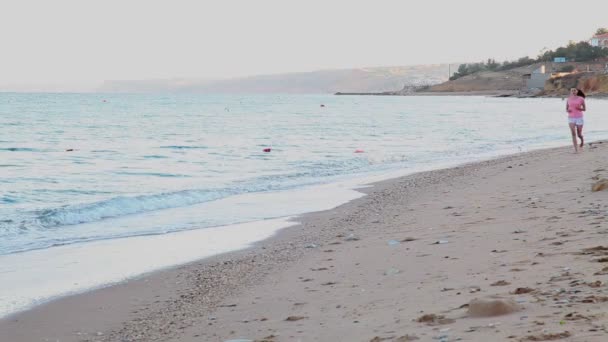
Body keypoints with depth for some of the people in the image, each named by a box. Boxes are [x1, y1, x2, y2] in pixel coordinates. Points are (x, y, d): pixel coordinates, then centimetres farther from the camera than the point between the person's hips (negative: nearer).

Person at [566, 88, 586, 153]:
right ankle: (576, 149, -13)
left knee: (579, 135, 6)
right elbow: (566, 109, 14)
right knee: (573, 134, -15)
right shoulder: (568, 100, 6)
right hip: (571, 118, 1)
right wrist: (568, 110, -11)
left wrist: (579, 108, -16)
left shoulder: (581, 99, -1)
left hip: (579, 118, -1)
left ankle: (582, 140, 44)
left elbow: (584, 109, 5)